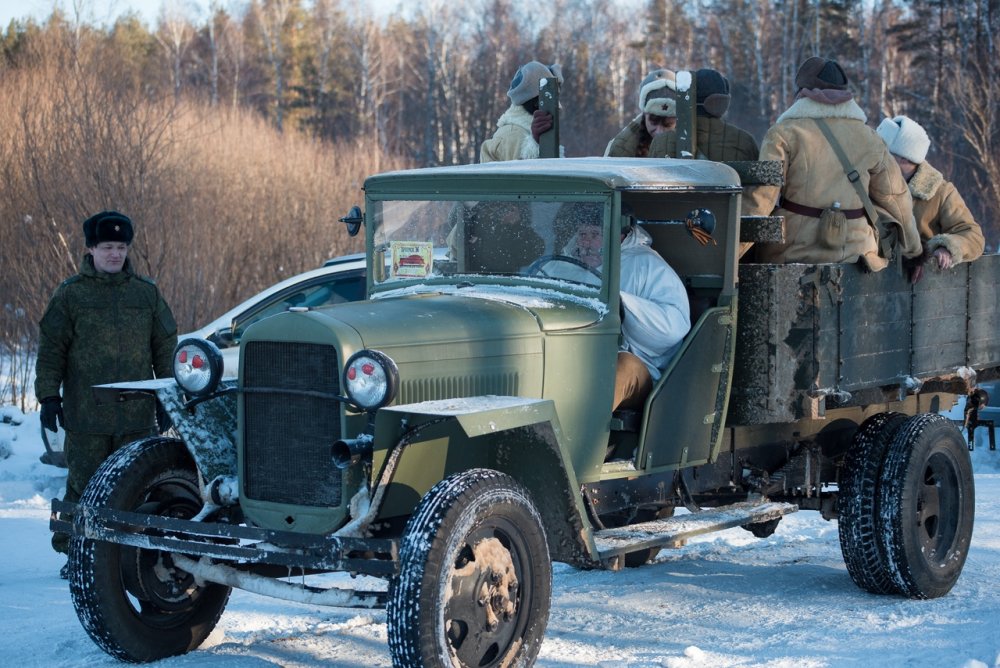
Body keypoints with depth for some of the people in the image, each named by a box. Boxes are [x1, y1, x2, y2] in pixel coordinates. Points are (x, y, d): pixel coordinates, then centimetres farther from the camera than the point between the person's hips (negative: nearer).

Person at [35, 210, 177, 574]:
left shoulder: (147, 292, 10)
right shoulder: (70, 294, 3)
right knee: (84, 486, 2)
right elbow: (51, 349, 4)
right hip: (86, 415, -2)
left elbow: (165, 347, 16)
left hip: (138, 414, 2)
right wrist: (48, 395, -2)